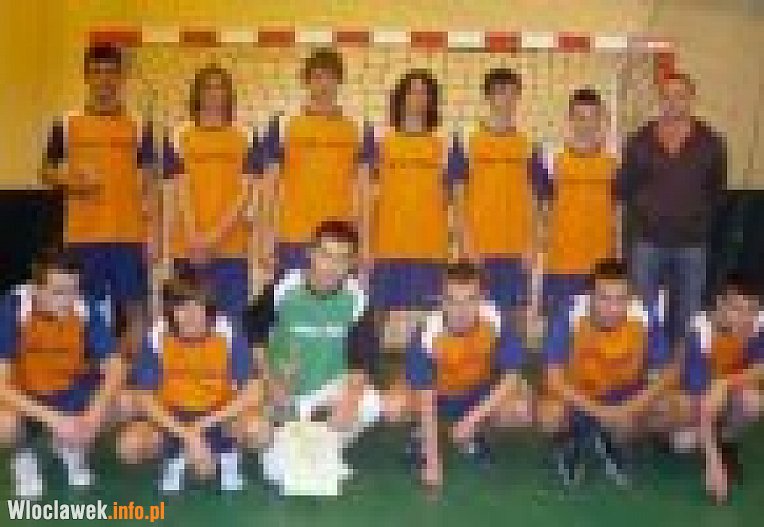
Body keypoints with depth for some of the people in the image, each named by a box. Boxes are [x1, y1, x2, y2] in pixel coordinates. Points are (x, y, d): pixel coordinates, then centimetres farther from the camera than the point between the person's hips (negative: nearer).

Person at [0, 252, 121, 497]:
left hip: (71, 390, 2)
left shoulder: (89, 309, -21)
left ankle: (72, 447, 8)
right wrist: (52, 419, -34)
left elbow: (114, 370, -18)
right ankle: (24, 456, 5)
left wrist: (90, 418, -34)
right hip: (23, 394, -2)